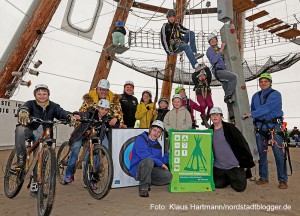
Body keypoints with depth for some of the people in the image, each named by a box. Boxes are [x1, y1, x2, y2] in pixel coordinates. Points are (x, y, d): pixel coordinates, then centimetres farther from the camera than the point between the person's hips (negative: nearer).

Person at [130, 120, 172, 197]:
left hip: (150, 169, 6)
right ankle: (143, 187, -19)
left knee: (168, 176, -15)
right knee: (149, 161, -36)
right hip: (137, 169, -6)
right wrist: (160, 163, -21)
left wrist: (169, 153, -6)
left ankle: (148, 182, 5)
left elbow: (161, 160, 10)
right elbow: (143, 154, -23)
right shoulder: (141, 139, -7)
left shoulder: (157, 145, 12)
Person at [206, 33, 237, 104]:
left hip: (223, 71, 8)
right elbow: (213, 60, -16)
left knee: (227, 90, 6)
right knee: (234, 76, -26)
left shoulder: (219, 49, 21)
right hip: (218, 71, -8)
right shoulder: (210, 50, 1)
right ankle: (228, 97, -24)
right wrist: (221, 50, -13)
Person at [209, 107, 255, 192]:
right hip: (218, 167, 4)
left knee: (240, 187, -7)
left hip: (234, 166, -4)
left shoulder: (230, 128, -8)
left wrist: (245, 163, -9)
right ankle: (229, 179, 29)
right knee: (218, 185, -2)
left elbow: (243, 144, -8)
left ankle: (241, 176, 27)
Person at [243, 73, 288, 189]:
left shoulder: (275, 94, -5)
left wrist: (251, 114, -22)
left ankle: (283, 180, 2)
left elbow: (267, 108, -19)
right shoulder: (255, 96, 13)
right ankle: (263, 177, 19)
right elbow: (253, 110, 16)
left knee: (279, 153, -7)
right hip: (260, 127, 5)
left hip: (274, 126, -5)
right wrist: (254, 123, 4)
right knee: (262, 153, 8)